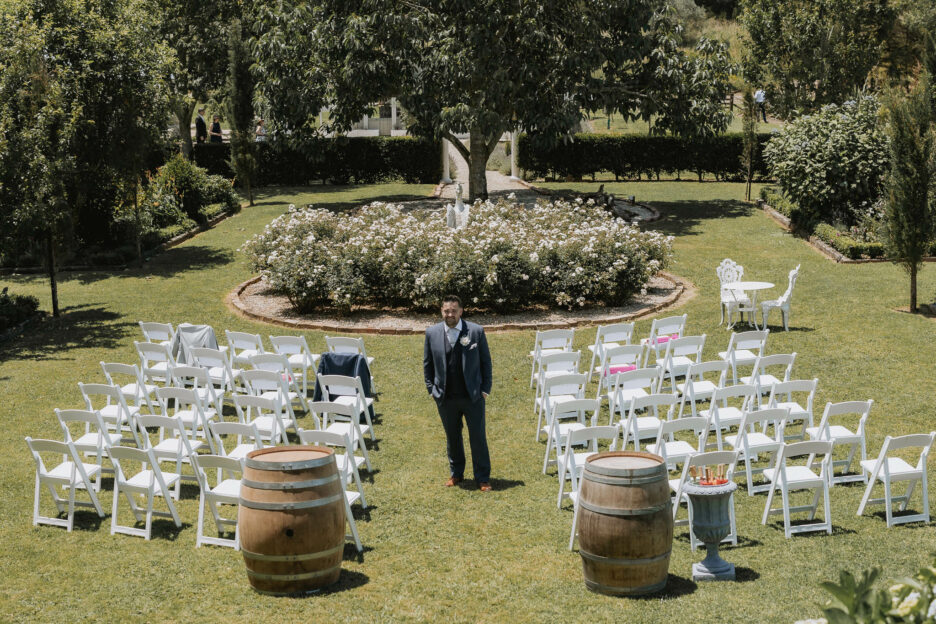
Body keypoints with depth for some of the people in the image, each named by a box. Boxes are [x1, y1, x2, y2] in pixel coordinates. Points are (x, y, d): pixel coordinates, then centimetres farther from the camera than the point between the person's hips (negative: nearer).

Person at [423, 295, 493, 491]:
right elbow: (427, 363, 9)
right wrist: (431, 389, 4)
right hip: (446, 397, 2)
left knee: (478, 437, 4)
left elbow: (486, 361, 0)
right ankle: (456, 473, 31)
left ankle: (483, 478, 16)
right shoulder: (432, 333, -2)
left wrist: (485, 389, -3)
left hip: (473, 396, -2)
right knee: (452, 437, 15)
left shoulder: (476, 331, -7)